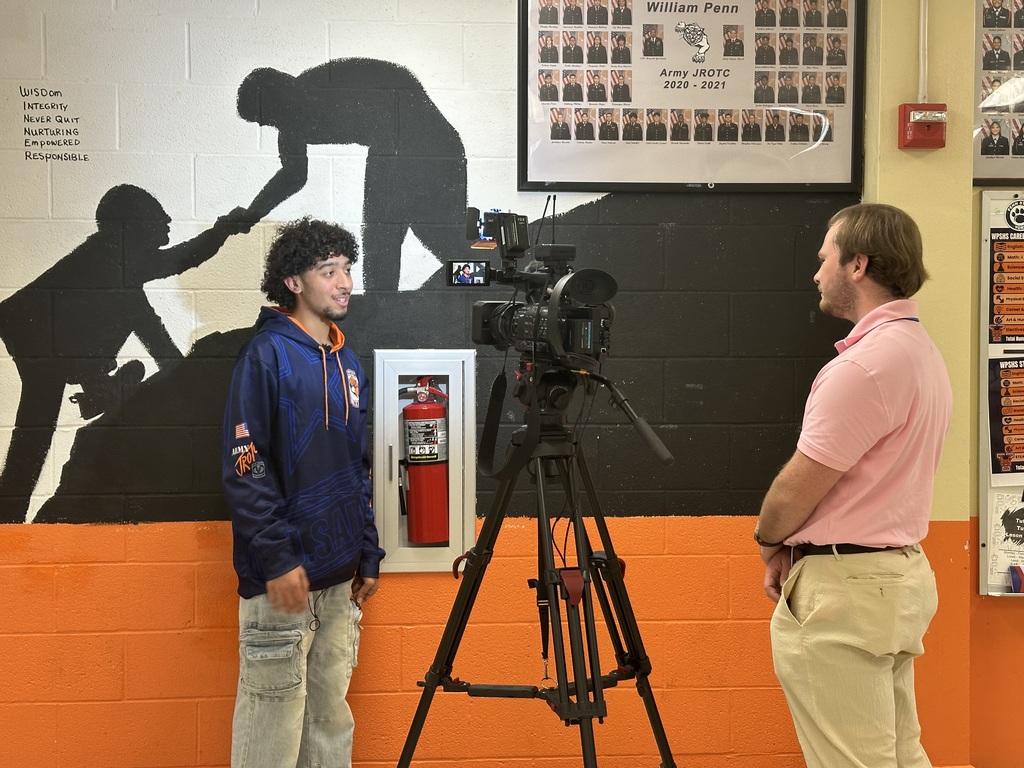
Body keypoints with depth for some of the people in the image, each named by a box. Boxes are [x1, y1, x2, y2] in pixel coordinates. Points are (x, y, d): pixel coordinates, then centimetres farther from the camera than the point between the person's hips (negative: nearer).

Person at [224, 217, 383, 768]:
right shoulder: (267, 353, -8)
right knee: (274, 714, -1)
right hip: (283, 575, -7)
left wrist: (368, 555, 15)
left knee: (331, 712, 13)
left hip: (340, 577, 7)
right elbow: (244, 468, -14)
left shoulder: (347, 361, 13)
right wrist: (277, 560, -18)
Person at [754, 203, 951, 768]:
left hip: (845, 590, -10)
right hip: (902, 572, 10)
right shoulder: (923, 351, 13)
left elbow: (796, 490, -18)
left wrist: (768, 540, 3)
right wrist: (793, 547, 10)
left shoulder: (863, 364, -20)